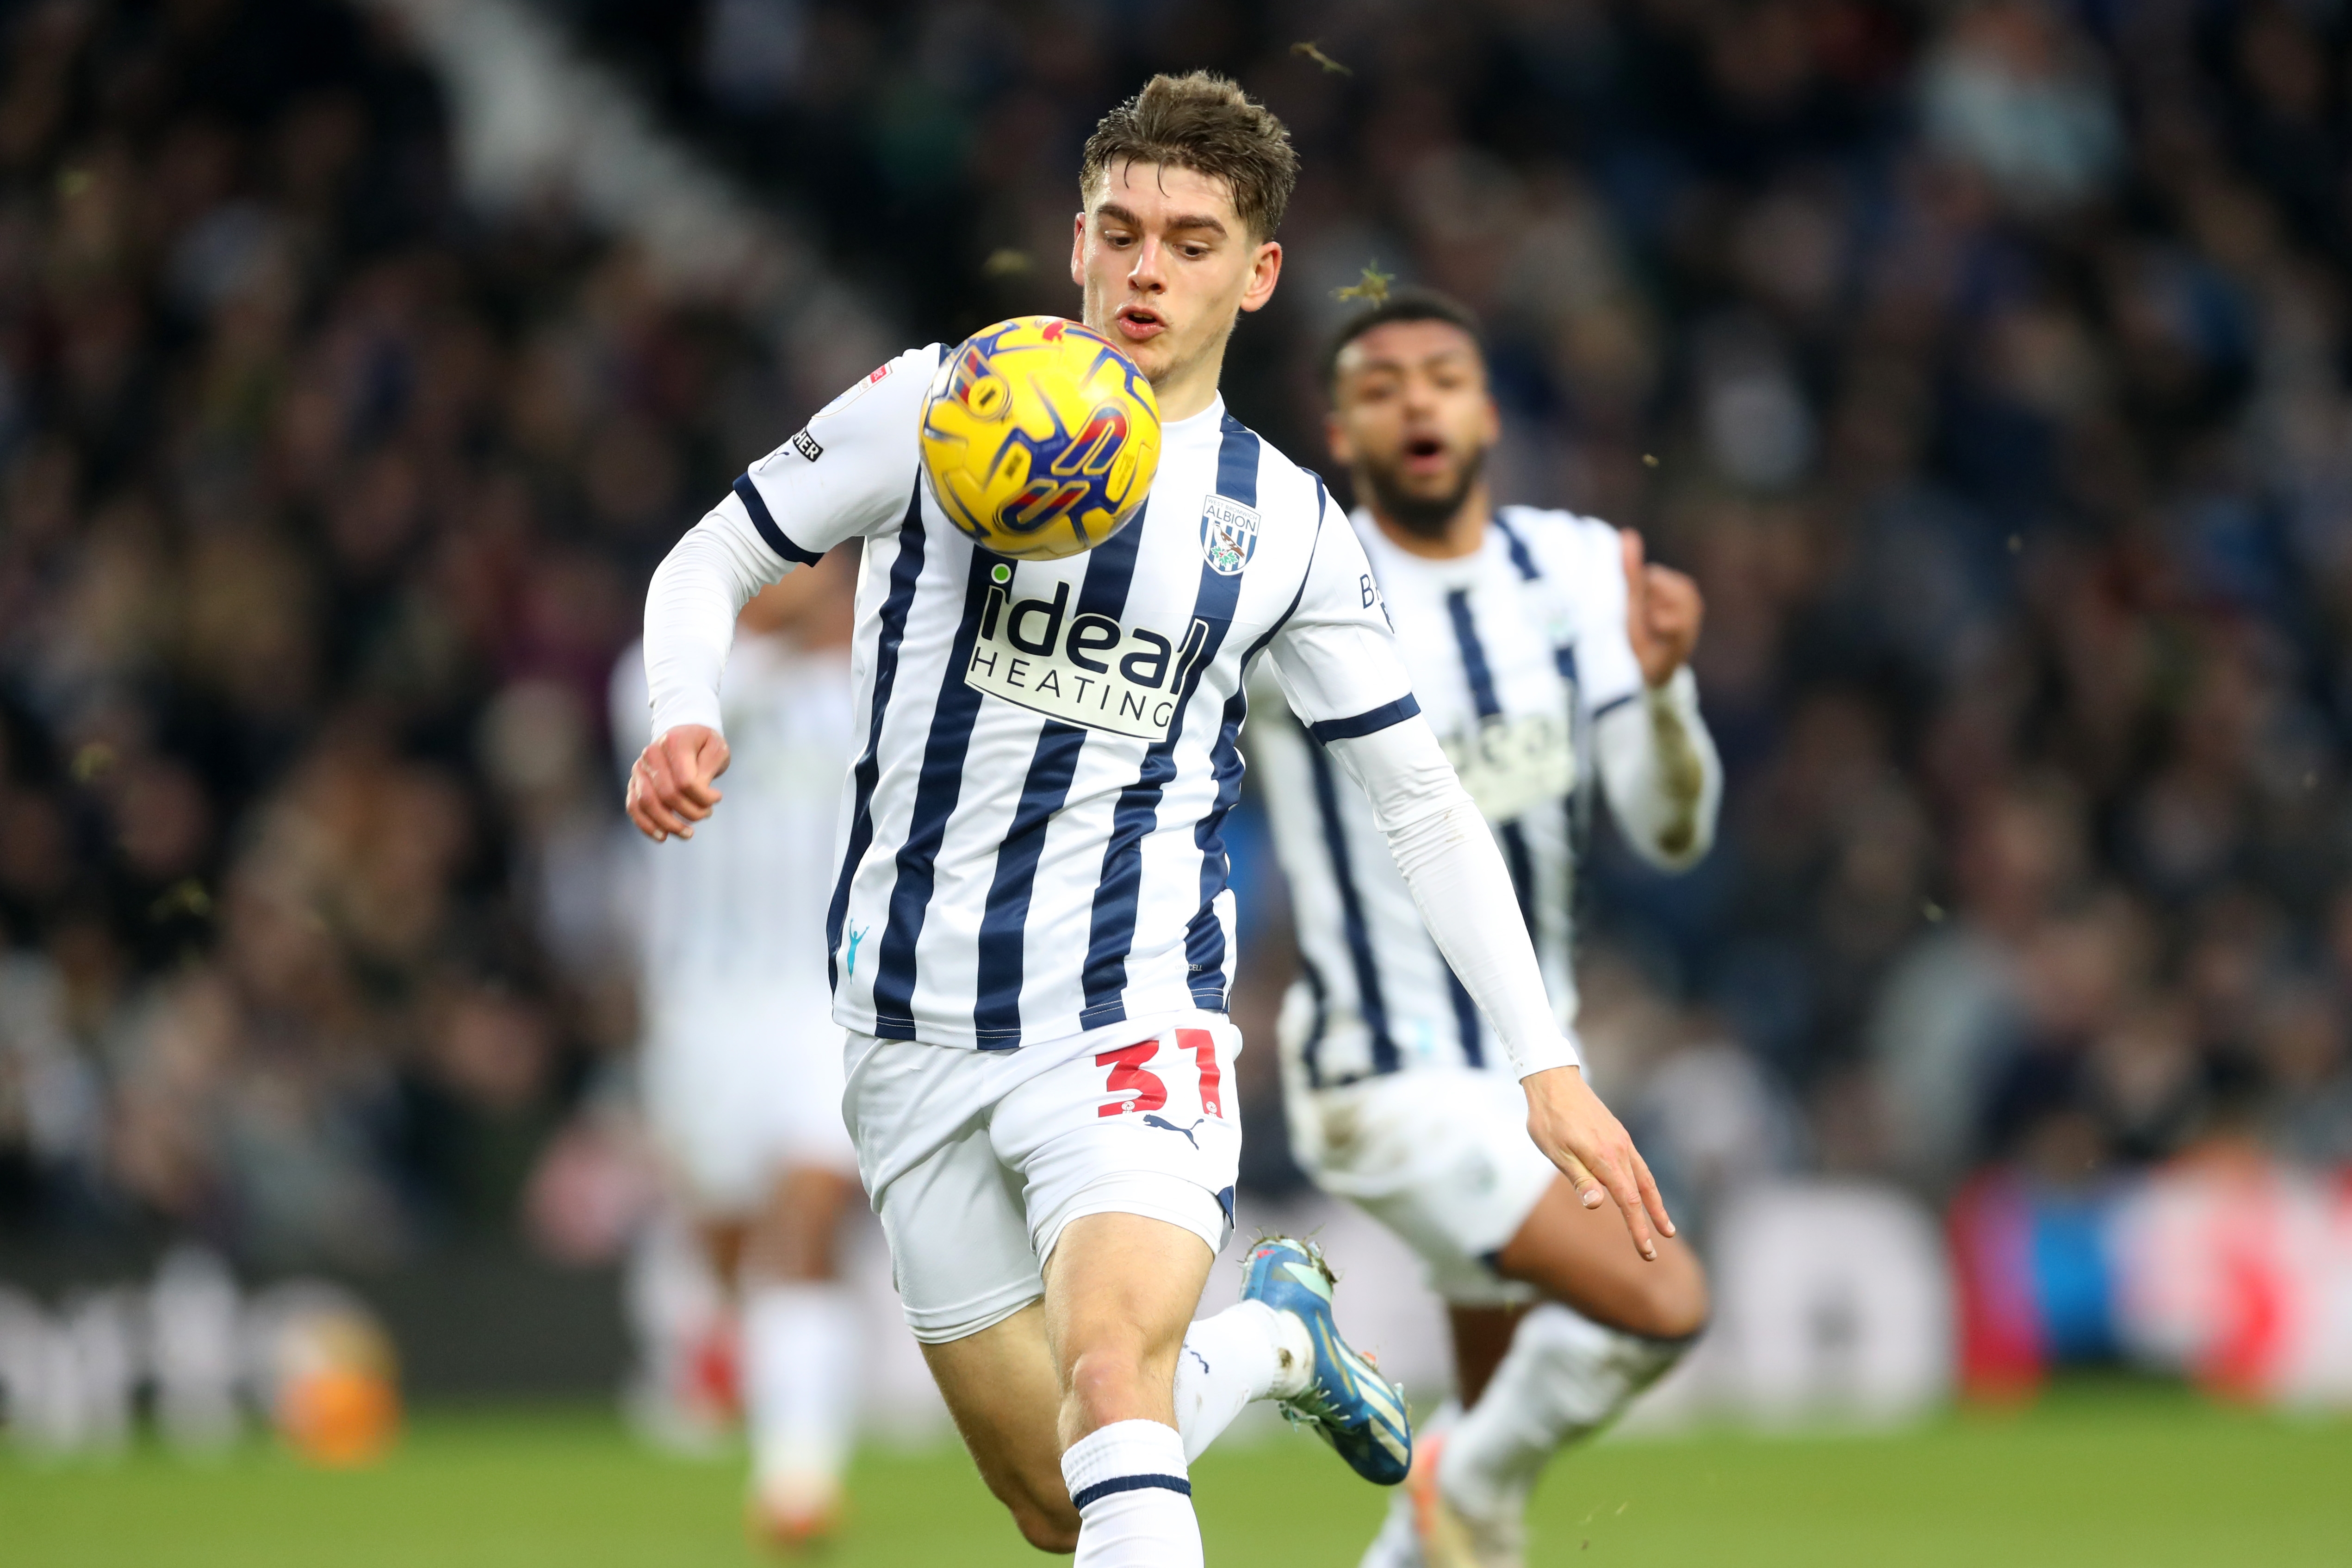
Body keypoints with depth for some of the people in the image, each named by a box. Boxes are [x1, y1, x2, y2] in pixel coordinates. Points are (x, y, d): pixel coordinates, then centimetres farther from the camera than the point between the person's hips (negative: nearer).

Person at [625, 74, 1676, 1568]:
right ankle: (1272, 1335, 36)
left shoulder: (1289, 525, 6)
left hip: (1130, 1013, -1)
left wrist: (1548, 1064, 8)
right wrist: (687, 718, -14)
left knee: (1109, 1381, -29)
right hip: (916, 1032, 1)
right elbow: (707, 568, 8)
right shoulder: (937, 408, 2)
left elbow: (1424, 799, 13)